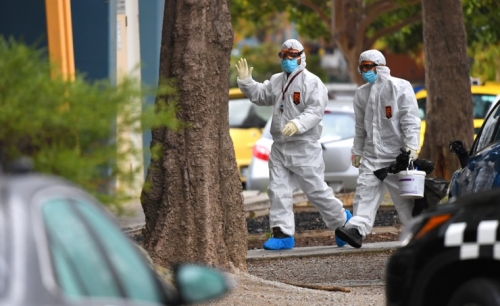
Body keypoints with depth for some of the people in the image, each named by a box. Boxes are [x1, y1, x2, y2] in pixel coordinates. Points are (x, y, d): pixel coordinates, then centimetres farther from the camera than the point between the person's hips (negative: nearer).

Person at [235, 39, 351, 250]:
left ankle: (341, 219, 21)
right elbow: (260, 95, 21)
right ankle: (282, 233, 1)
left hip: (304, 147, -7)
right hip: (280, 146, 7)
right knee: (278, 189, 0)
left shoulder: (311, 82, -9)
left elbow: (315, 111, -19)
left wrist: (297, 124, -33)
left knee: (315, 189, 0)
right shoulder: (277, 81, 14)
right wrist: (246, 82, 6)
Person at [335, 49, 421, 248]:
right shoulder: (362, 93, 16)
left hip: (397, 153, -5)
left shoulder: (399, 87, -3)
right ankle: (357, 228, -20)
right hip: (372, 154, 5)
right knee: (365, 191, -9)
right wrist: (357, 150, 19)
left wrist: (412, 146, -16)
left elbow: (410, 119, -8)